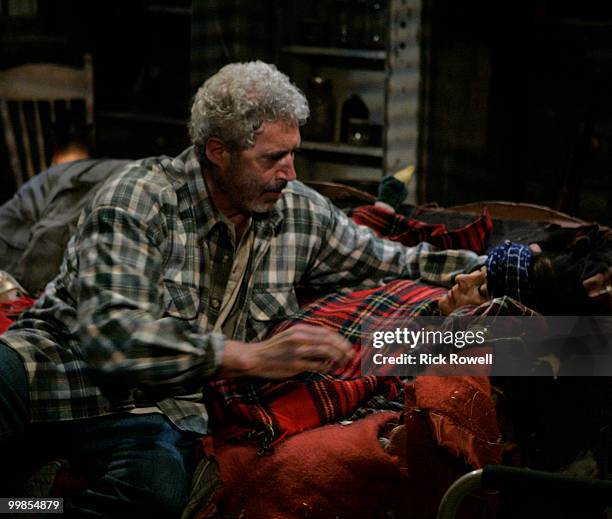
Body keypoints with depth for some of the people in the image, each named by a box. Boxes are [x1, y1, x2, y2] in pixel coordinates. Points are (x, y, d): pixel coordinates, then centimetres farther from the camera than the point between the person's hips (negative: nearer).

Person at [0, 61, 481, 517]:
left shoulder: (301, 214, 4)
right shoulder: (138, 199, -13)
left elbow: (395, 263, 20)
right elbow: (112, 332, -26)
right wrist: (253, 357, -30)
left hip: (156, 406, 3)